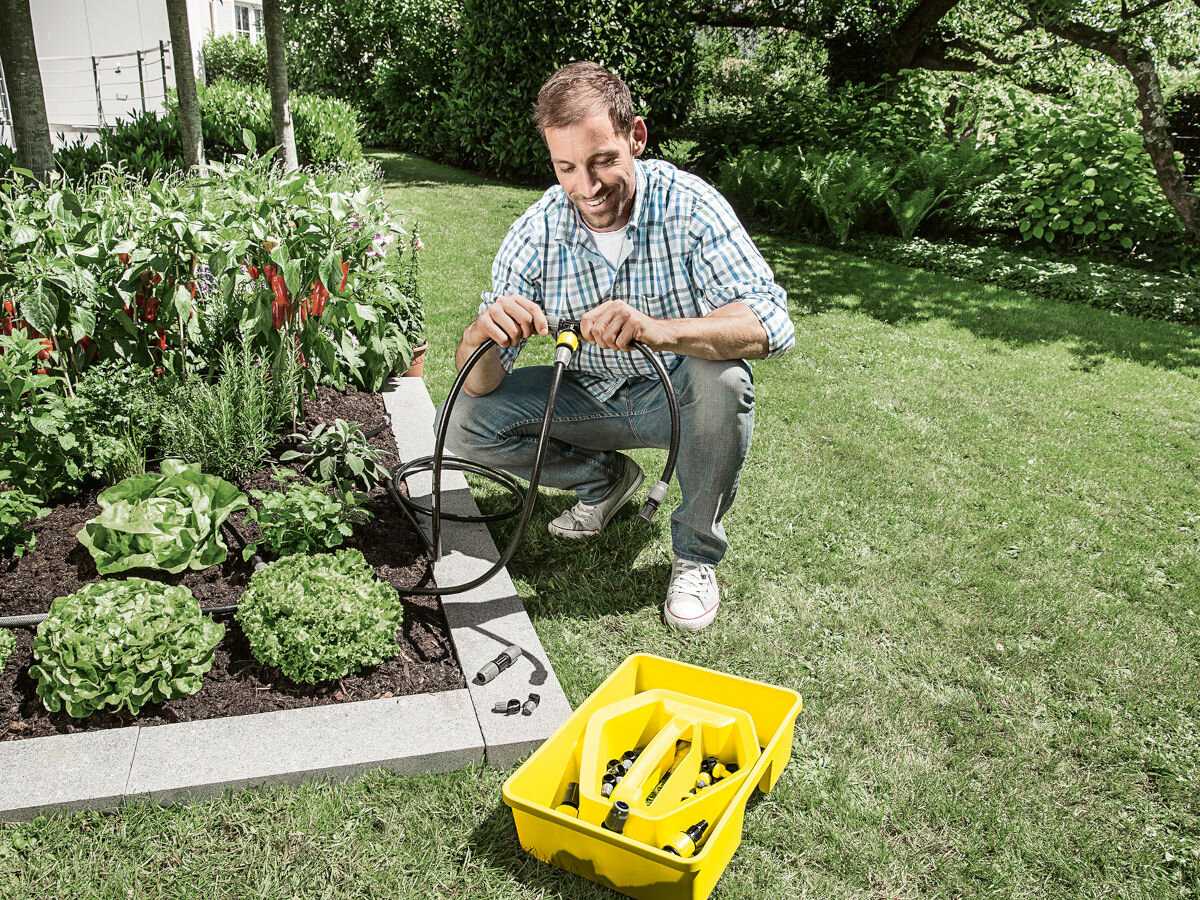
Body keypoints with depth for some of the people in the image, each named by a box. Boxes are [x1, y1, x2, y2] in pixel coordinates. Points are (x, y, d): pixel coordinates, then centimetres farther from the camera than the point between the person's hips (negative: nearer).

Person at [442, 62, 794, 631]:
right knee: (468, 423, -12)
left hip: (680, 396, -3)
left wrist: (657, 329, -51)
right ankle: (605, 478, 13)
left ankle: (697, 552, -10)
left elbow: (772, 326, -34)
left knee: (721, 378, -36)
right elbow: (481, 383, -16)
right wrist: (484, 332, -41)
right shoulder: (536, 235, -15)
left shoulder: (689, 206, -23)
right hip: (592, 398, 3)